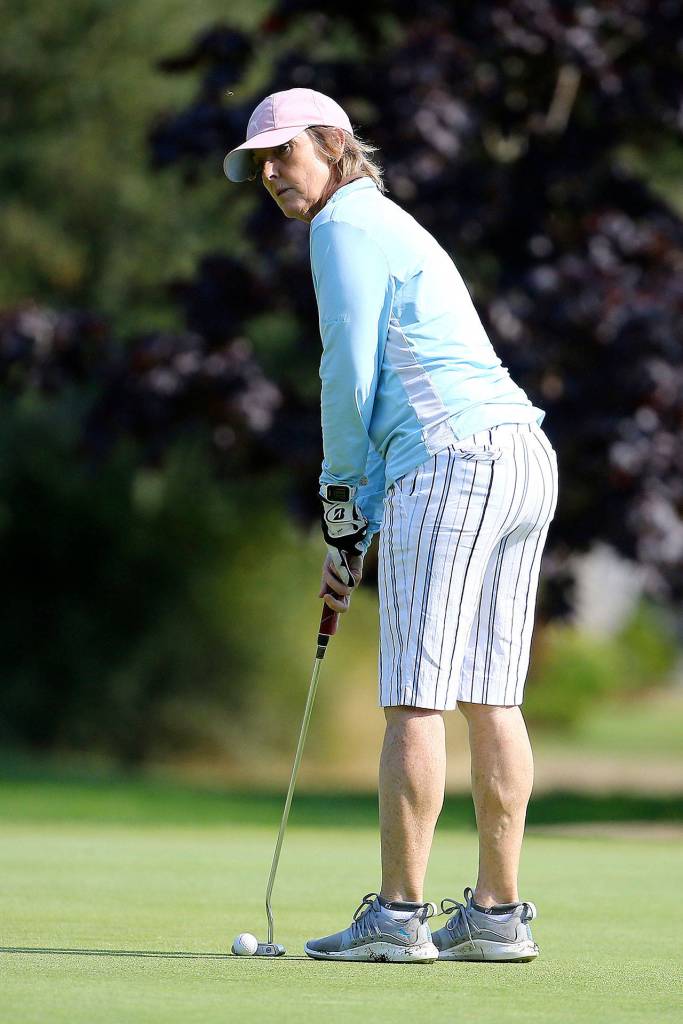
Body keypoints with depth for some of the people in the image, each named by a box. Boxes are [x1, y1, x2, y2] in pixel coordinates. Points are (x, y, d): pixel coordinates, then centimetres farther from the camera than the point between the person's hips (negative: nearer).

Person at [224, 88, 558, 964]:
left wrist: (344, 513, 4)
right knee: (491, 697, 7)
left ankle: (398, 914, -11)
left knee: (415, 698, -9)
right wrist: (354, 530, 20)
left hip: (451, 463, -10)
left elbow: (351, 378, -7)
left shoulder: (346, 226, -3)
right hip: (525, 458, 10)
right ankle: (498, 914, 7)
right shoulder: (392, 230, 27)